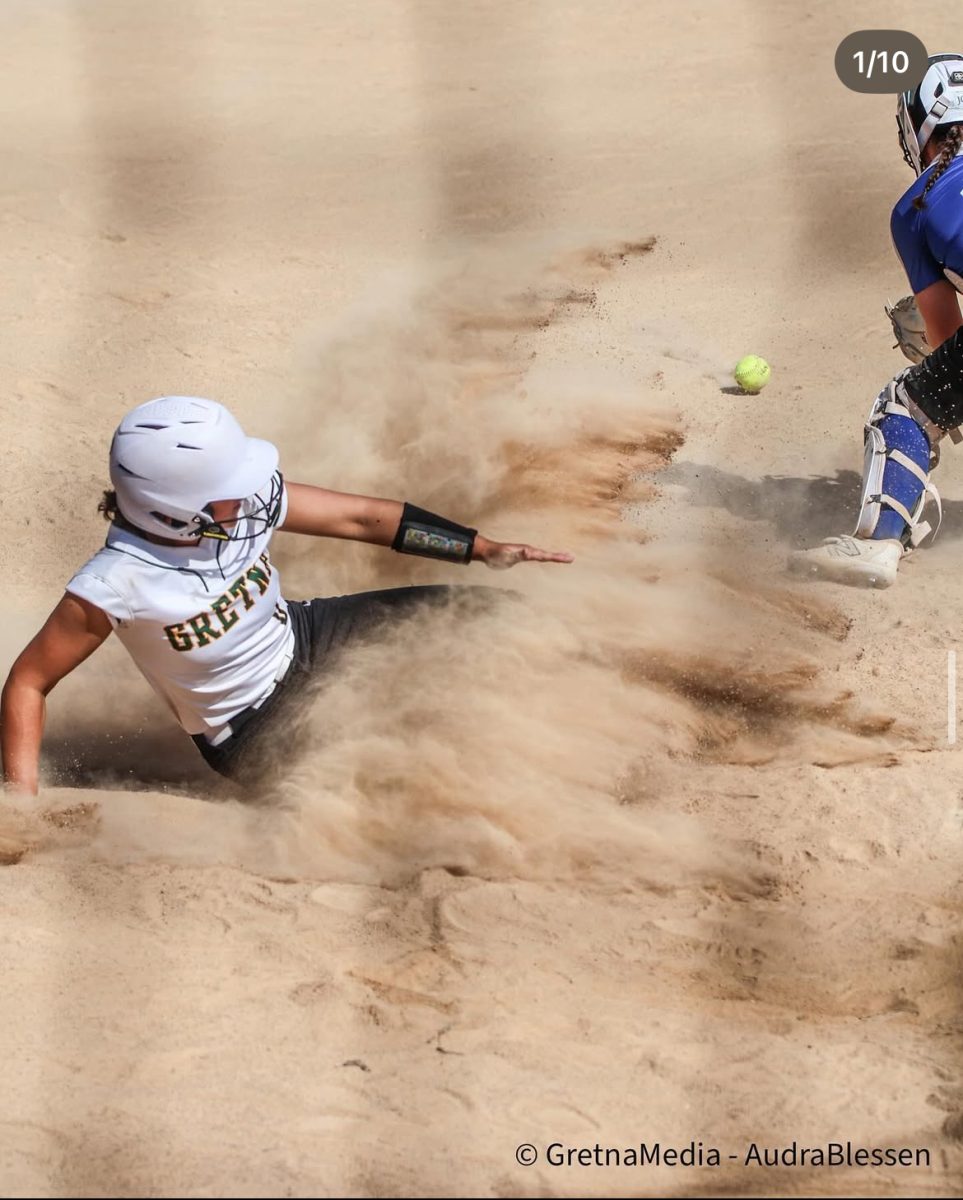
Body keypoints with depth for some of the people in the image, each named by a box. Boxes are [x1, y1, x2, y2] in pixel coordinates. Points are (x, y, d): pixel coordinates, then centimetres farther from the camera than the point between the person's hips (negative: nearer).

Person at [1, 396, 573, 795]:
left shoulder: (243, 503, -18)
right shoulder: (114, 586, -32)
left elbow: (361, 517, -8)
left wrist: (482, 548, -8)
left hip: (303, 637, 6)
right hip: (255, 729, -5)